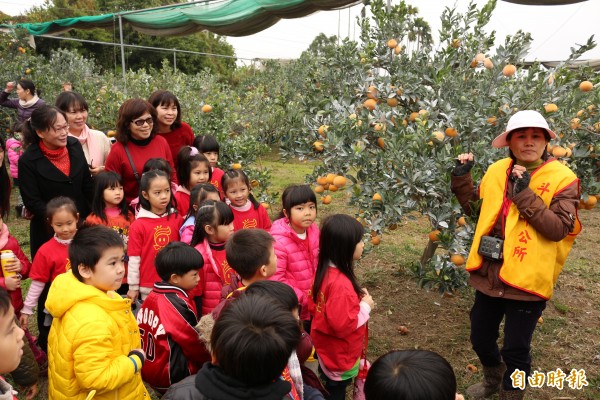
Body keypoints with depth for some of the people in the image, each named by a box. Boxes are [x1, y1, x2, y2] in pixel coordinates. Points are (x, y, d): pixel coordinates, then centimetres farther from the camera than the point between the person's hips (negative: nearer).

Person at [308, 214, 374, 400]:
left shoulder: (324, 270, -8)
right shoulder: (341, 284, -37)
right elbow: (343, 324, -33)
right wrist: (365, 306, -19)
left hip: (326, 348, 8)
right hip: (339, 356, -8)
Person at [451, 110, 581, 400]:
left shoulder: (563, 179, -10)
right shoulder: (496, 170, 3)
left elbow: (558, 228, -20)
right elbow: (475, 209, 15)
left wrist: (525, 194, -25)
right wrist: (461, 178, 1)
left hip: (526, 280, -4)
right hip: (489, 275, 5)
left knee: (515, 351, 9)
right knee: (480, 340, 20)